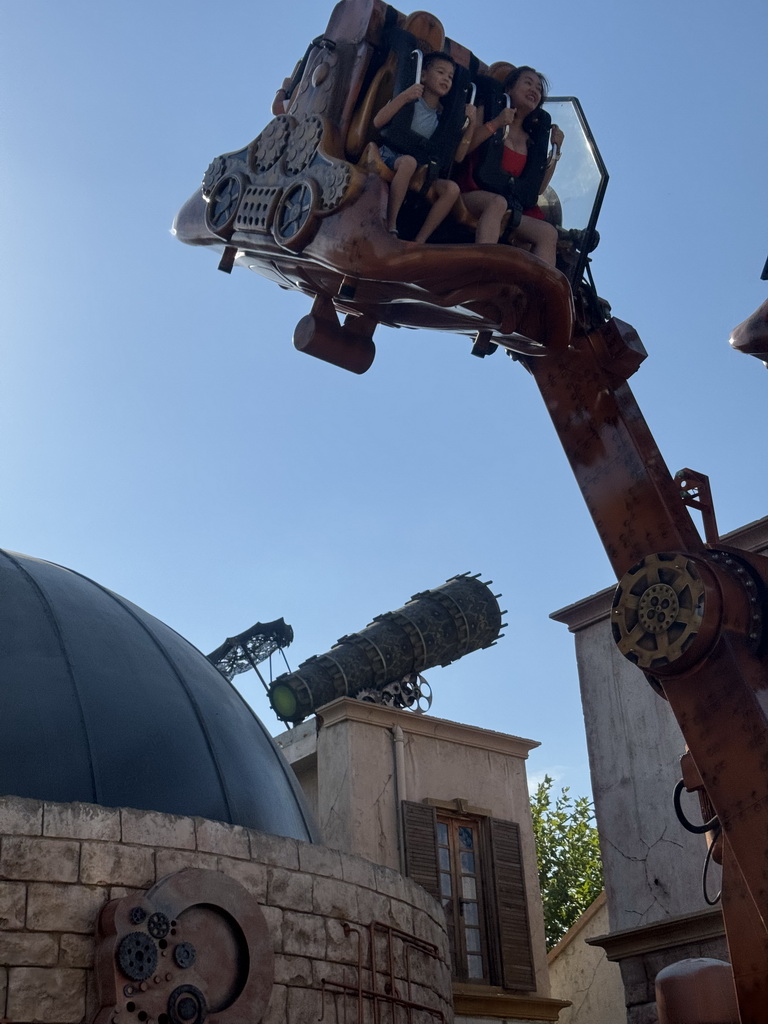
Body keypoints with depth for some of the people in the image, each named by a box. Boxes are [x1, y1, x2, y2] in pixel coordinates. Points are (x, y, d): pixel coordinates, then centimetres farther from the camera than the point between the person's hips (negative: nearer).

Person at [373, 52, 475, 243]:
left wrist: (471, 124, 2)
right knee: (408, 161, -39)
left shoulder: (443, 117, 13)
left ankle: (419, 242, -22)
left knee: (452, 189, -20)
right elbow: (377, 123, -11)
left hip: (419, 171, 5)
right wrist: (403, 97, -21)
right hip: (389, 157, -5)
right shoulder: (411, 100, 1)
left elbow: (457, 155, 11)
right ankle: (390, 227, -34)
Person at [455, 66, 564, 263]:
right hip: (474, 195, -5)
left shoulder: (533, 139, 24)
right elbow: (459, 151, -3)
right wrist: (494, 124, -8)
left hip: (513, 207, 5)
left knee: (548, 232, -20)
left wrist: (555, 150, 14)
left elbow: (538, 188, 20)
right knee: (498, 202, -38)